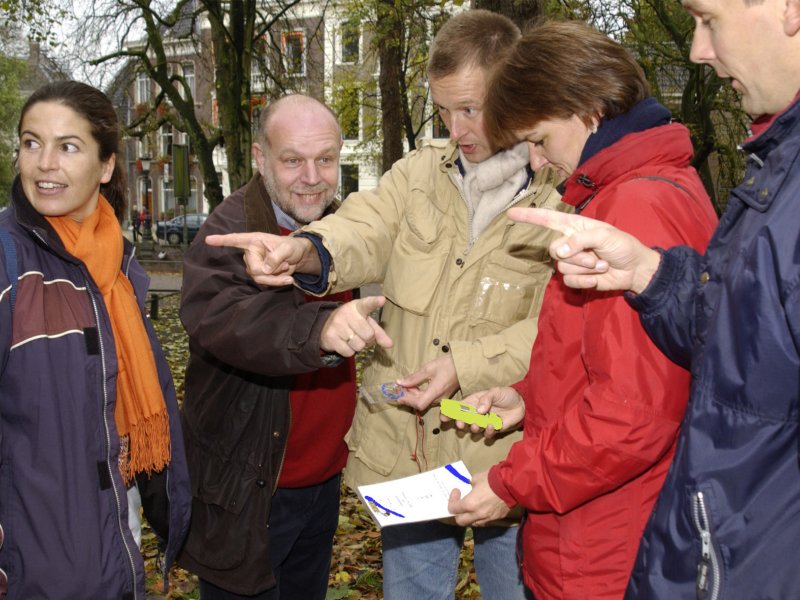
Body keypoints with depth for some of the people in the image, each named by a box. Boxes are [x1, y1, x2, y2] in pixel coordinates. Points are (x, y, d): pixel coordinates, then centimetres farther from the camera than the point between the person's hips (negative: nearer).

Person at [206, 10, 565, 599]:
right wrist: (306, 250, -32)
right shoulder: (419, 171, 4)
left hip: (503, 459, -3)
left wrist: (467, 364, -24)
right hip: (405, 447, 4)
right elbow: (363, 232, -10)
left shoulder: (563, 194, -10)